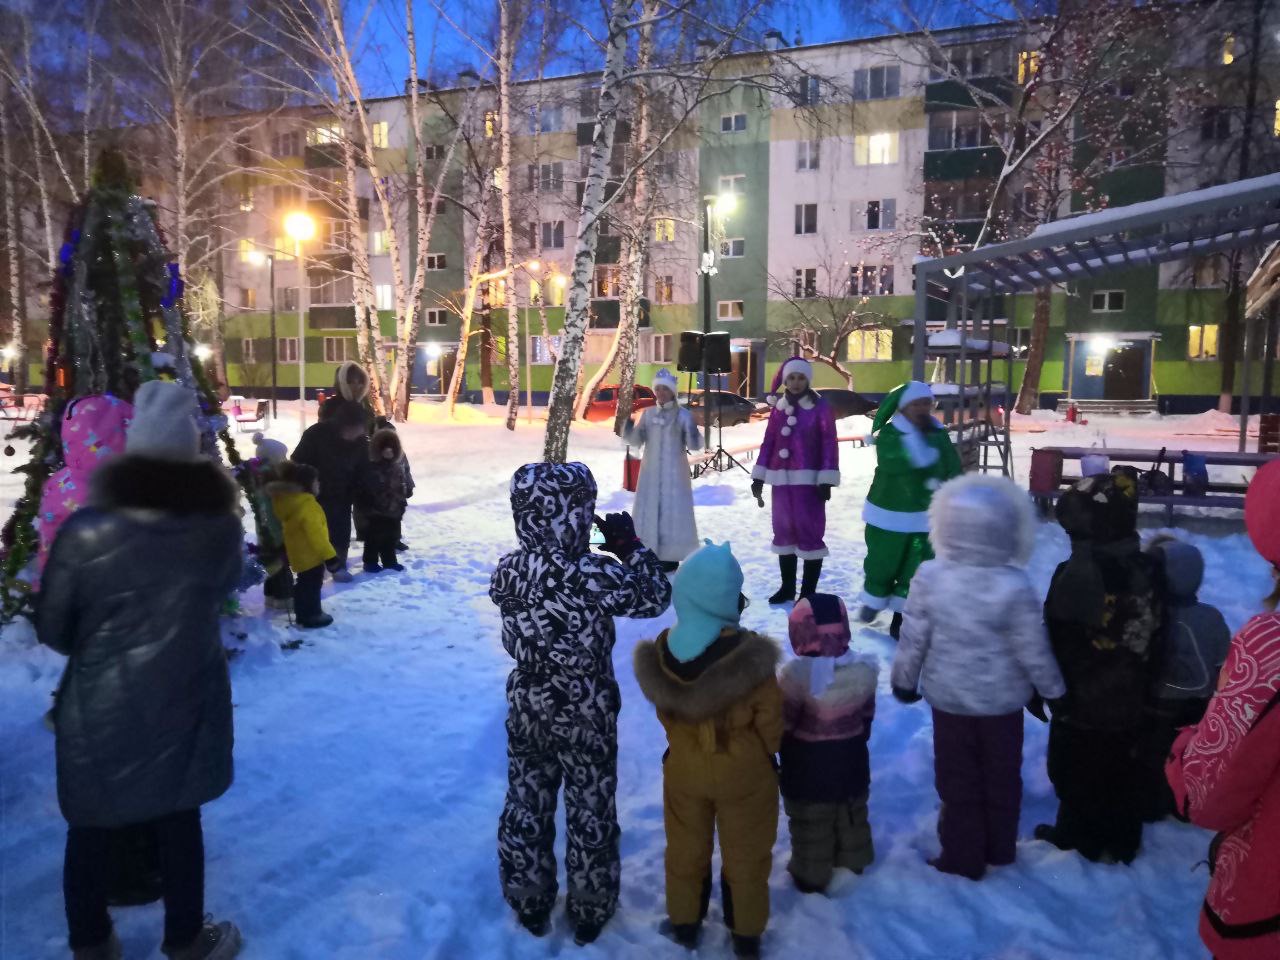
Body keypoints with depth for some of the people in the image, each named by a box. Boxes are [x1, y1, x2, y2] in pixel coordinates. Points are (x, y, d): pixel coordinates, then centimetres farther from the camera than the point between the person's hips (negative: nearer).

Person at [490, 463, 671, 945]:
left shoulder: (507, 571, -10)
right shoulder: (591, 574, -27)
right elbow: (654, 596, -16)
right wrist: (631, 546, -5)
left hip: (528, 711, 5)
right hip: (586, 715, -4)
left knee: (526, 807, 21)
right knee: (590, 812, 16)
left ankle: (529, 904, 39)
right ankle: (591, 910, 34)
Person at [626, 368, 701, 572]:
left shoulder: (683, 415, -5)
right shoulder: (648, 413, 7)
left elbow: (694, 445, -9)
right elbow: (636, 441, 5)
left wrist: (691, 429, -28)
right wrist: (627, 425, -11)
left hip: (674, 471, -4)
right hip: (650, 471, 4)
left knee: (672, 510, -3)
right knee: (649, 510, 6)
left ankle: (671, 556, 5)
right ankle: (650, 555, 16)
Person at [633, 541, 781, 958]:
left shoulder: (661, 651, -19)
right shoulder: (750, 655, -29)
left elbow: (666, 713, -3)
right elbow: (770, 720, -15)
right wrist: (765, 754, 6)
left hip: (684, 770, 3)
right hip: (744, 775, -2)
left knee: (686, 849, 25)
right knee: (745, 856, 21)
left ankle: (684, 924, 45)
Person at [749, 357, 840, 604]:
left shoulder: (821, 407, -4)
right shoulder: (779, 407, 10)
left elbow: (829, 445, -7)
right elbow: (768, 442, 11)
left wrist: (826, 480, -13)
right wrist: (758, 477, 10)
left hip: (809, 480, -5)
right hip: (782, 480, 5)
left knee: (809, 532, -4)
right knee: (783, 531, 12)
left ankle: (808, 593, 3)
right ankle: (787, 587, 25)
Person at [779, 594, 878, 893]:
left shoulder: (798, 674, -29)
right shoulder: (863, 670, -12)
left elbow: (783, 725, -18)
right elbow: (867, 717, 3)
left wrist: (776, 750, 2)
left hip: (807, 767, -4)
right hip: (851, 760, 5)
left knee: (811, 823, 16)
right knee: (852, 817, 25)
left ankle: (811, 876, 31)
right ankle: (852, 865, 43)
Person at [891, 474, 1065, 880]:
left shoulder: (930, 577, -18)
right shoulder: (1015, 587, -22)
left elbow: (913, 639, -10)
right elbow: (1033, 650, -12)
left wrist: (904, 681, 7)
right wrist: (1053, 690, 6)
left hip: (949, 698, 0)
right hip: (1003, 700, 0)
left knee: (958, 780, 16)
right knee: (1001, 777, 21)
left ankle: (963, 857, 28)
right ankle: (999, 849, 40)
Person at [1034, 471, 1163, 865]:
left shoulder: (1076, 575, -27)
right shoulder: (1147, 571, -6)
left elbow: (1055, 642, -19)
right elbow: (1154, 639, 5)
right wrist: (1139, 684, 17)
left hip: (1082, 699, -6)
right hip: (1129, 699, 6)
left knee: (1076, 773, 14)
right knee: (1122, 773, 20)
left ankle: (1077, 840, 30)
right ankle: (1122, 843, 36)